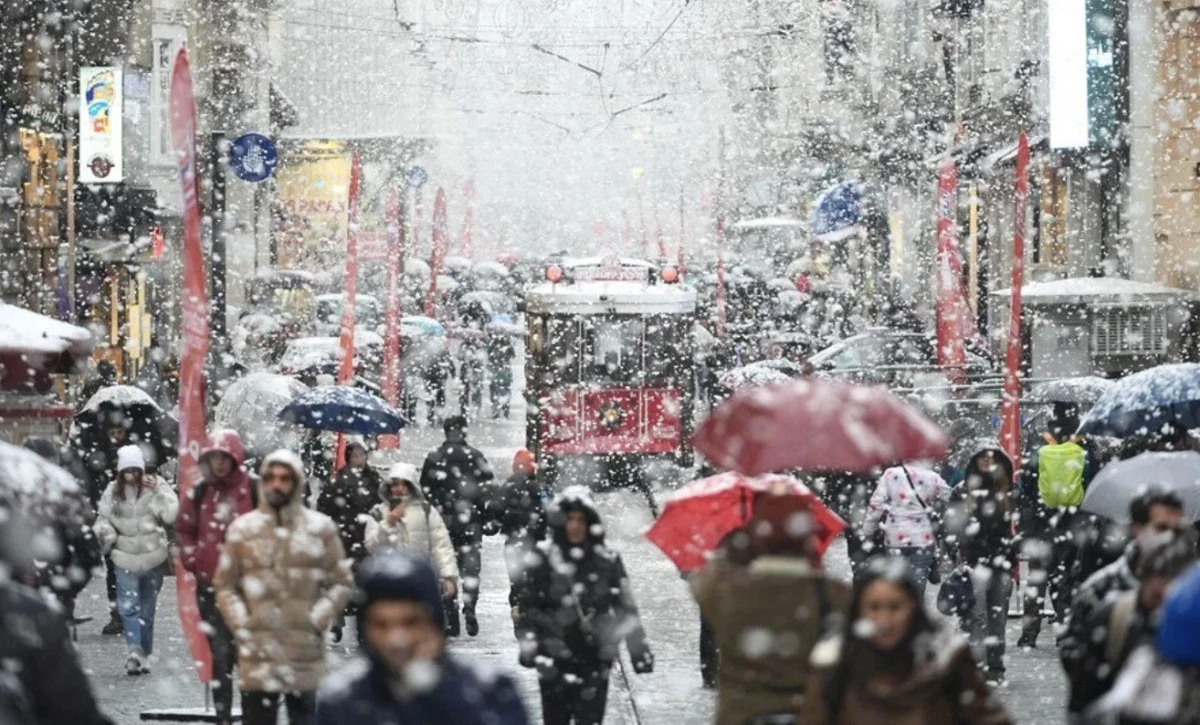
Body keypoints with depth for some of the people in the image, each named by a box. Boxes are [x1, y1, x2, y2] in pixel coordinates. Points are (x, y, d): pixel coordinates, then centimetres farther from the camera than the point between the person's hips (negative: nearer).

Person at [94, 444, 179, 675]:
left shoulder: (156, 486, -3)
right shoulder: (113, 491, 2)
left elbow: (171, 515, -11)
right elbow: (103, 517, 8)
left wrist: (157, 493, -20)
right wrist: (107, 533, -12)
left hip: (153, 556, 0)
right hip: (125, 557, 0)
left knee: (147, 608, 9)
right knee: (128, 606, -15)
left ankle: (144, 653, 19)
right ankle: (135, 651, -23)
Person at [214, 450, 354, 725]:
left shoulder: (321, 528, 3)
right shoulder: (243, 528, 4)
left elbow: (341, 582, 4)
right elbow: (224, 584, 8)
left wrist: (316, 621, -7)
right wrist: (242, 626, -3)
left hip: (305, 651, 0)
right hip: (258, 650, 0)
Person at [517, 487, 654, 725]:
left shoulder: (607, 560, 1)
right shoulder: (545, 558, -2)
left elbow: (627, 607, 6)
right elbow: (528, 604, 2)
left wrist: (639, 649, 6)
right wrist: (528, 642, -6)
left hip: (595, 654, 1)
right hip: (555, 655, -1)